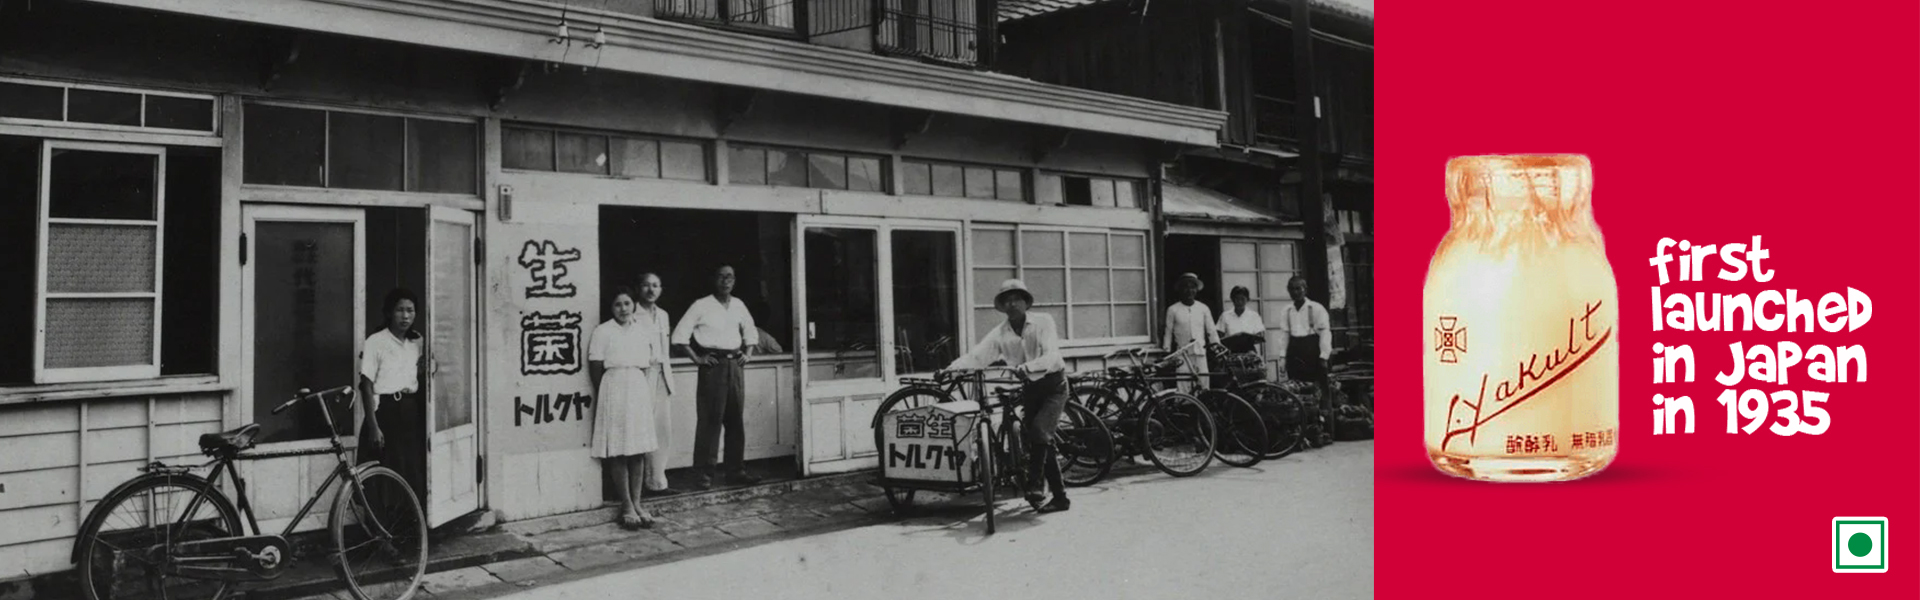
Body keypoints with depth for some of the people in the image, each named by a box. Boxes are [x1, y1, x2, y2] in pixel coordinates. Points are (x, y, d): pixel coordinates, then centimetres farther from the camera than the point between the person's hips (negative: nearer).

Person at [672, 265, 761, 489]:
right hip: (713, 365, -5)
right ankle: (704, 473, -3)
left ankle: (736, 470, 13)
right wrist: (696, 358, -9)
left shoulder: (738, 305, 13)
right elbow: (679, 335, -3)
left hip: (735, 365, 5)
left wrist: (747, 353, 12)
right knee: (710, 420, -7)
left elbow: (750, 331, 27)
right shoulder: (701, 306, -1)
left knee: (736, 419, 6)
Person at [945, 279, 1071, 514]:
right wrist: (950, 369, -33)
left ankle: (1033, 486, -14)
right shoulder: (1000, 334, -4)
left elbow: (1051, 356, -25)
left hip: (1053, 383, -4)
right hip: (1029, 388, 4)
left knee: (1039, 430, -23)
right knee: (1042, 442, 4)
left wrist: (1027, 367, -44)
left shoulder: (1043, 322, -12)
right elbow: (976, 355, -16)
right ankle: (1059, 496, 12)